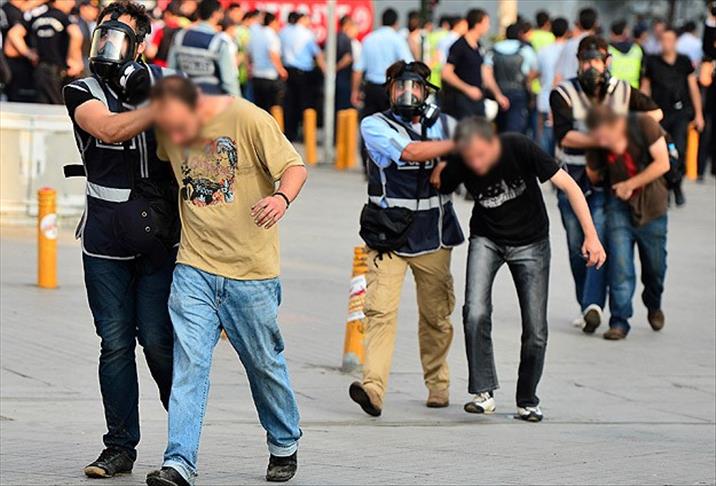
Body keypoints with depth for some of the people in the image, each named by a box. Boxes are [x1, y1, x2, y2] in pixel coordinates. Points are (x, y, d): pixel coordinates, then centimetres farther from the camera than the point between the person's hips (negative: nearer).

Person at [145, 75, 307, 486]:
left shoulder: (247, 118, -14)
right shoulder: (168, 129, 0)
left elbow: (294, 166, -13)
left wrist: (282, 197, -30)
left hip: (251, 270, -3)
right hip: (194, 267, 3)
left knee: (264, 363, 11)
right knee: (189, 362, -11)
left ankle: (285, 443, 34)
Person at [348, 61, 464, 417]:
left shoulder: (441, 124, 11)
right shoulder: (375, 126, -1)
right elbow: (411, 152, -17)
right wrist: (459, 144, -14)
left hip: (433, 236, 4)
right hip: (388, 236, -3)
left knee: (436, 315, 9)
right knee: (380, 309, -17)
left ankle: (437, 383, 28)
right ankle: (373, 387, -24)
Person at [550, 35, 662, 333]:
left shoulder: (622, 92, 4)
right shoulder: (563, 94, -5)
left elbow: (655, 112, 20)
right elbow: (564, 136, -19)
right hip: (572, 179, 1)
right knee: (576, 249, 7)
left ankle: (593, 305, -25)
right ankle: (587, 306, 19)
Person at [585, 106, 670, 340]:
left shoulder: (643, 125, -19)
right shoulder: (597, 145, -11)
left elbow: (662, 163, -16)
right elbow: (593, 175, 9)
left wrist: (630, 184, -16)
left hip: (651, 205, -1)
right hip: (620, 206, 1)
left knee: (654, 266, 12)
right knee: (620, 265, -12)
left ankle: (654, 307, 40)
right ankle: (619, 321, -8)